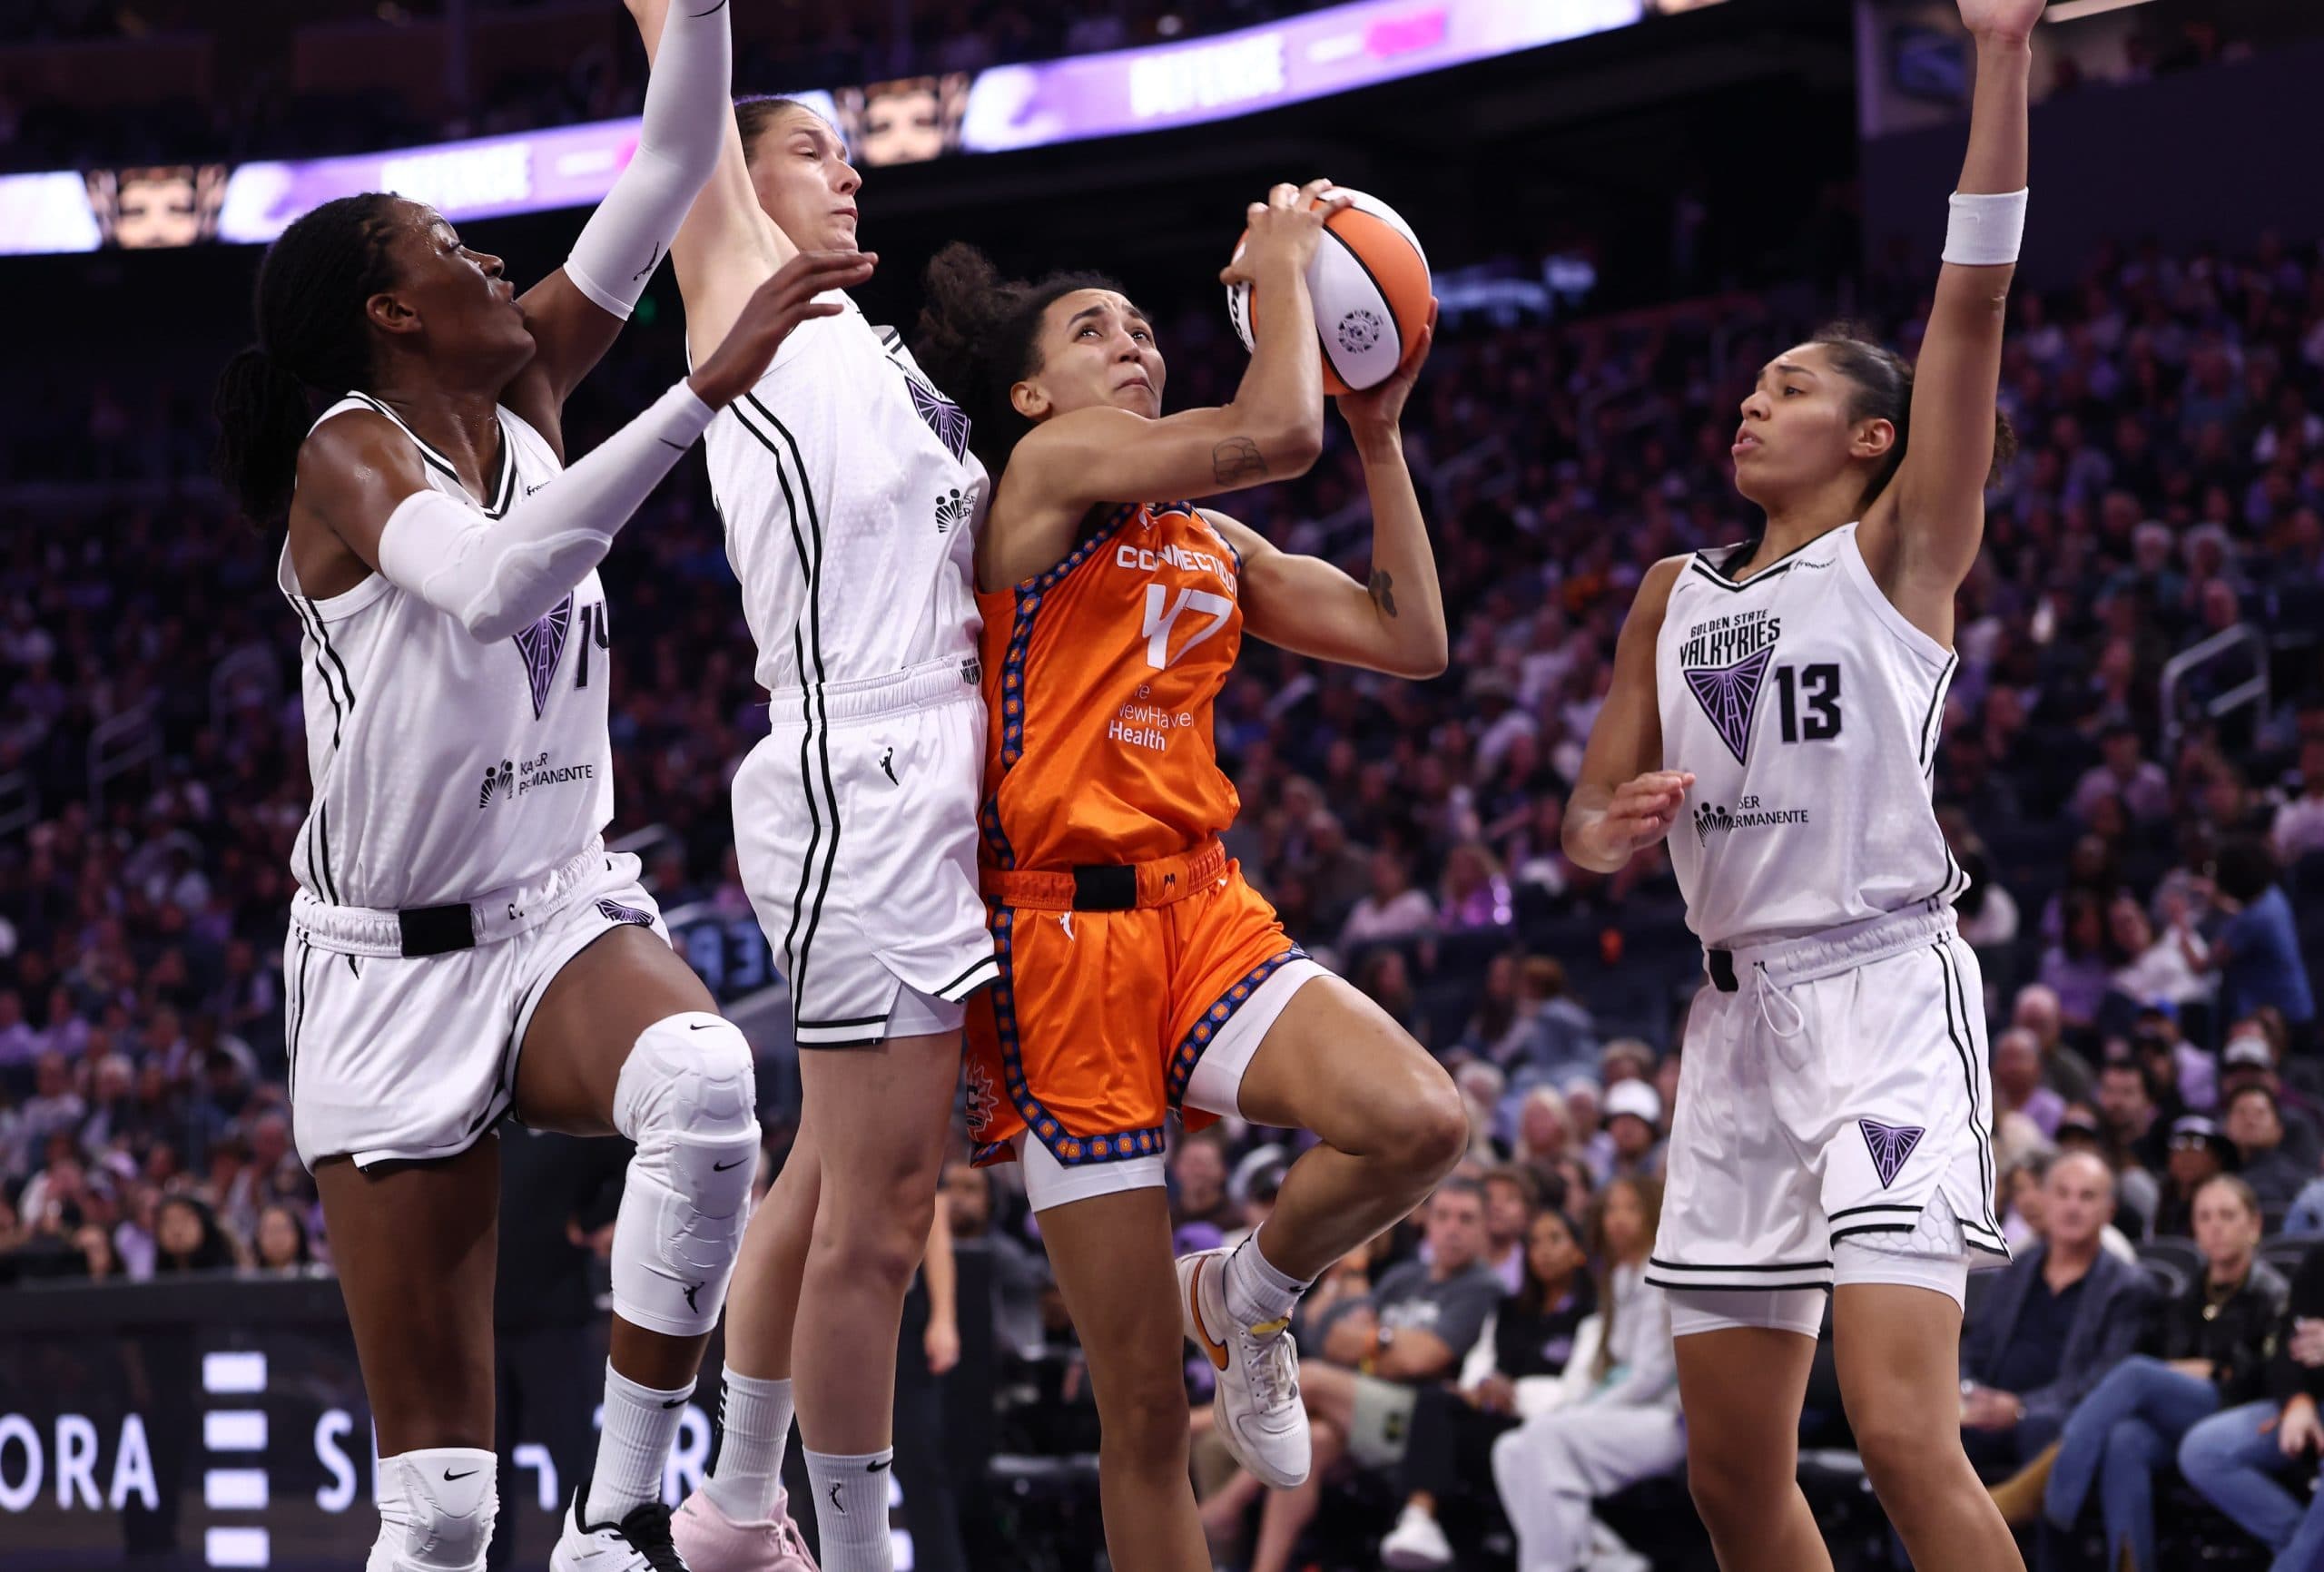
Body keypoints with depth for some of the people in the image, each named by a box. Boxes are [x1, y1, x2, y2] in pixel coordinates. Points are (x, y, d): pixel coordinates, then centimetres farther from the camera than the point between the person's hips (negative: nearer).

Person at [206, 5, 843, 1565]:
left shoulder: (527, 386, 7)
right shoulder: (347, 452, -11)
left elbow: (669, 169, 5)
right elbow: (491, 584, -32)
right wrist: (706, 392, -36)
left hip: (565, 908, 4)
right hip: (393, 963, -4)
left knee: (703, 1083, -34)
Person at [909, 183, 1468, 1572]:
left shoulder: (1214, 546, 19)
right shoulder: (1049, 466, -2)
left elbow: (1412, 639, 16)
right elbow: (1276, 432, -15)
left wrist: (1381, 433, 17)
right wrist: (1282, 266, -1)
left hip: (1207, 913, 6)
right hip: (1065, 932, -6)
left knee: (1425, 1122, -26)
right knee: (1147, 1412, -6)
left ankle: (1248, 1296, 5)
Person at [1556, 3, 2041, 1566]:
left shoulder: (1899, 552, 1)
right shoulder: (1676, 594, 18)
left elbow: (1975, 299, -10)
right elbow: (1591, 820, 20)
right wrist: (1613, 825, -5)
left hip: (1884, 987, -7)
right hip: (1738, 1011, 7)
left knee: (1903, 1429, -20)